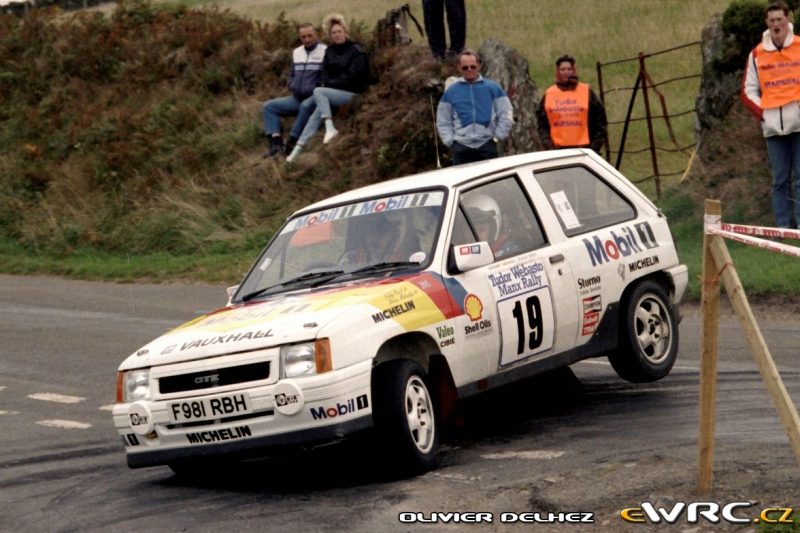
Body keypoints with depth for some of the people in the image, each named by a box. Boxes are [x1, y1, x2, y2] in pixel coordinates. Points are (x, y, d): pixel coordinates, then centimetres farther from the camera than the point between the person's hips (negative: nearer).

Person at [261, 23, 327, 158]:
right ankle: (276, 142, -23)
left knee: (305, 106, -40)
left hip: (315, 98, -7)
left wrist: (313, 90, -18)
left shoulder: (325, 52, -7)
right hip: (297, 98, 7)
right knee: (269, 106, -6)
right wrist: (293, 87, 6)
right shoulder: (297, 52, 16)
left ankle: (291, 143, -31)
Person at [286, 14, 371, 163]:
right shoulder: (329, 51, 12)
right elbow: (325, 73, 12)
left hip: (350, 93, -6)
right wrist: (325, 84, -11)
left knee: (318, 92, -26)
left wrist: (330, 84, -13)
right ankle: (298, 148, -14)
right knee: (316, 115, -11)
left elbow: (352, 77, -14)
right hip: (333, 91, 6)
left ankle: (330, 128, -32)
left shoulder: (356, 51, -7)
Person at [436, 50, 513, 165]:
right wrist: (450, 142, -1)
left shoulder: (493, 88, 4)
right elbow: (443, 121, 10)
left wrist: (497, 137, -2)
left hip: (487, 146, 0)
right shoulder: (451, 91, 7)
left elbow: (506, 115, 6)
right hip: (461, 148, 0)